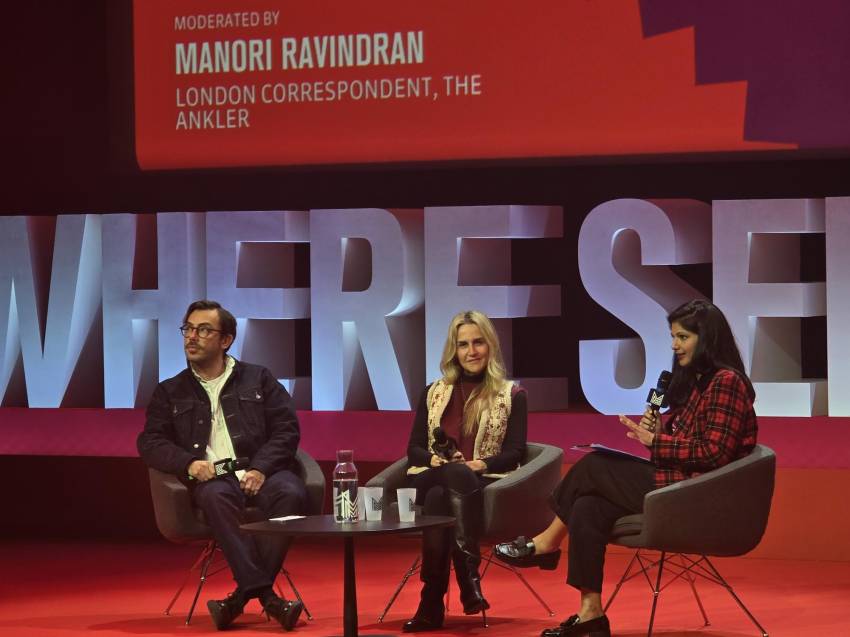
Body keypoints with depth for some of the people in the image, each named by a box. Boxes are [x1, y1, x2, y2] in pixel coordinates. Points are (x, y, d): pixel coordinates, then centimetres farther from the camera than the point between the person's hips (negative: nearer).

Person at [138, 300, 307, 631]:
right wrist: (189, 463, -12)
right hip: (212, 478, -1)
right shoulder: (170, 392, 21)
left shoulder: (258, 379, 19)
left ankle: (244, 594, -34)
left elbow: (286, 430, 8)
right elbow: (150, 443, 10)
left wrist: (261, 469, -11)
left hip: (259, 475, 1)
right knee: (216, 497, -38)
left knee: (290, 492, -34)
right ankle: (264, 594, -43)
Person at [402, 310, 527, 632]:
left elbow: (515, 453, 2)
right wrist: (435, 459, -8)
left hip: (482, 484, -2)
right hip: (433, 480, 2)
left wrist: (479, 465, -16)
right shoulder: (433, 393, 20)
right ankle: (468, 573, -43)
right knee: (438, 497, -38)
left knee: (441, 496, -38)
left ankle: (432, 603, -43)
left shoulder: (512, 395, 11)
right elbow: (414, 449, 15)